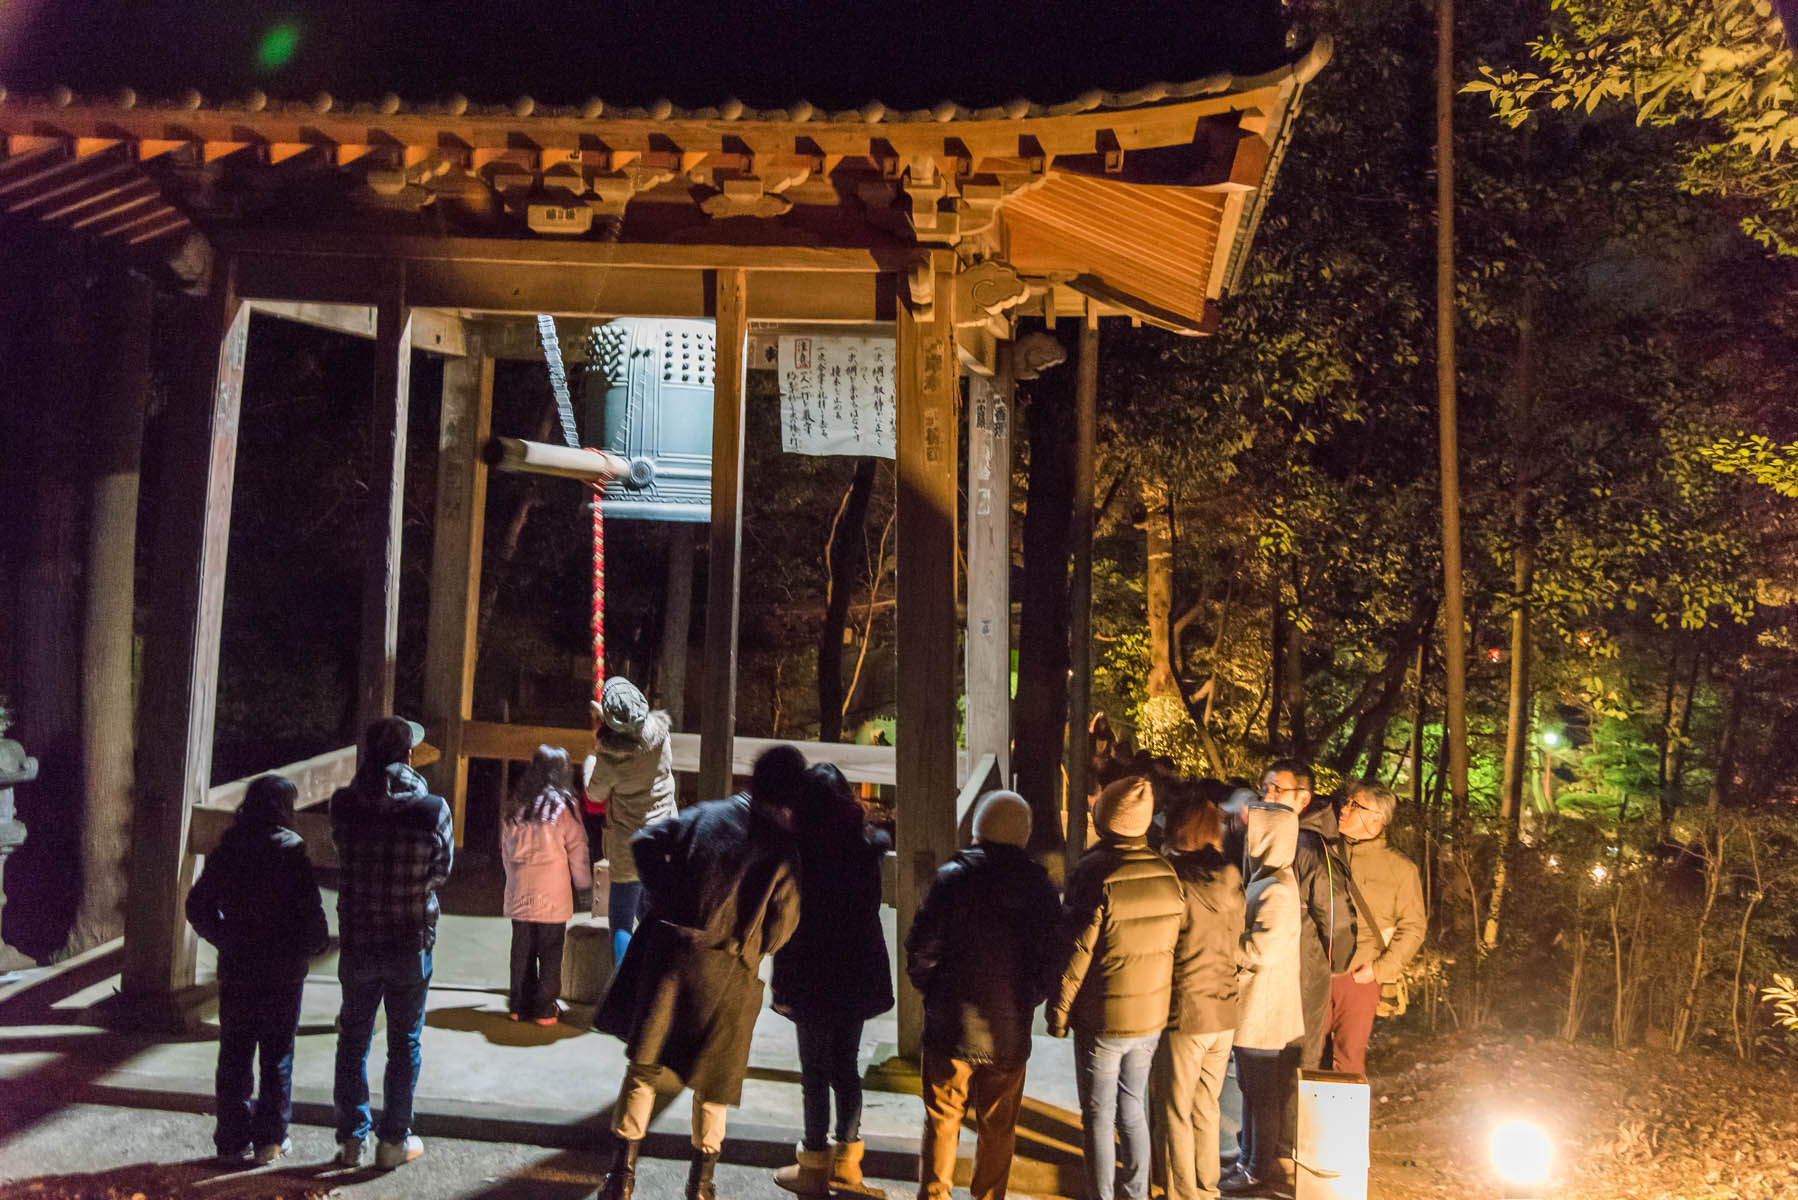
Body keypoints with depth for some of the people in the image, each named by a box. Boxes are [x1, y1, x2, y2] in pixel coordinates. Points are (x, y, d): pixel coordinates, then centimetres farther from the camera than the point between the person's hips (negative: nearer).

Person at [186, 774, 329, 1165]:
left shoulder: (227, 850, -1)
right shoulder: (293, 853, -13)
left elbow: (198, 906, 5)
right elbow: (312, 913, -15)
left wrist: (227, 940, 15)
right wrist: (313, 946, 3)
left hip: (236, 971, 3)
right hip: (283, 972, -3)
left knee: (234, 1056, 12)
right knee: (277, 1058, 9)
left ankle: (233, 1140, 17)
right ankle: (270, 1139, 15)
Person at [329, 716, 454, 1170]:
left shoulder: (343, 804, -10)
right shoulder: (432, 809, -15)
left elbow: (339, 850, 6)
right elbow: (442, 869, -4)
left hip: (357, 941, 2)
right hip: (411, 942, -1)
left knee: (353, 1039, 16)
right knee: (404, 1042, 12)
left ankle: (352, 1138, 22)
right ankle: (394, 1140, 18)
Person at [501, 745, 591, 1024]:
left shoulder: (514, 805, 4)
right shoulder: (563, 806, -7)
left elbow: (505, 850, 11)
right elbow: (577, 850, -2)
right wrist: (584, 882, 12)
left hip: (519, 894, 4)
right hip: (552, 896, -4)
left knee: (521, 951, 13)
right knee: (550, 954, 5)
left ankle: (519, 1005, 19)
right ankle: (545, 1009, 8)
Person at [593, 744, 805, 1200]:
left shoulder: (705, 814, 6)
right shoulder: (785, 846, -3)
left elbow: (644, 842, 0)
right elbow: (781, 925, -4)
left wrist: (662, 898, 6)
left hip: (670, 947, 2)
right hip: (727, 968, -2)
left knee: (644, 1064, 13)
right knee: (712, 1079, 15)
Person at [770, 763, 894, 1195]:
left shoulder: (800, 854, -17)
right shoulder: (867, 846, -1)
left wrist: (783, 987, -5)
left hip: (814, 978, -5)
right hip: (859, 976, 5)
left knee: (815, 1071, 6)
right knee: (845, 1067, 16)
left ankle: (815, 1166, 15)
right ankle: (846, 1161, 24)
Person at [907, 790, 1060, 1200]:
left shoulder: (952, 877, -10)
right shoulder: (1038, 886, -3)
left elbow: (921, 946, -10)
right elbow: (1052, 956, -2)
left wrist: (931, 992, 7)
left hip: (950, 1027, -1)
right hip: (1009, 1031, 1)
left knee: (942, 1123, 12)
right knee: (997, 1129, 15)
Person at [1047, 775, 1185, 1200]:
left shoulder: (1095, 874, -19)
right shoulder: (1167, 875, -4)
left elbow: (1077, 952, -17)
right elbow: (1173, 945, 4)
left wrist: (1058, 1011, -6)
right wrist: (1158, 1000, 16)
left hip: (1100, 1021, -5)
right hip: (1152, 1018, 5)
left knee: (1099, 1118, 9)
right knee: (1134, 1111, 20)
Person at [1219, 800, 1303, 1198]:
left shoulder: (1277, 892, -23)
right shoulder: (1263, 881, 9)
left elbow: (1262, 951, -27)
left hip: (1264, 1015, -10)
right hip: (1251, 1012, 10)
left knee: (1264, 1097, 5)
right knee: (1252, 1091, 20)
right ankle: (1249, 1160, 33)